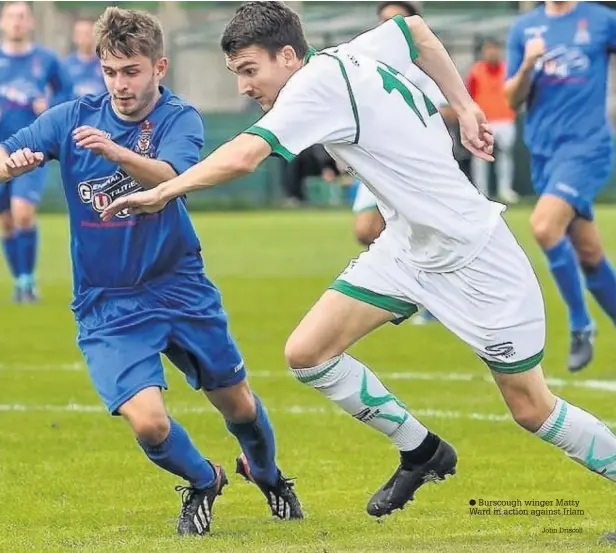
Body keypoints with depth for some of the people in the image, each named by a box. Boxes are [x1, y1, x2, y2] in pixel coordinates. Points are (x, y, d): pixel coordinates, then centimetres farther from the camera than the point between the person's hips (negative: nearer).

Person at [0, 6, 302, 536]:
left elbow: (169, 176, -31)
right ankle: (203, 481, 15)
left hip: (181, 288, 0)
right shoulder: (72, 118, -5)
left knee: (237, 403, 15)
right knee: (148, 421, -18)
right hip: (108, 306, 0)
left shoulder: (179, 118, -11)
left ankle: (267, 474, 49)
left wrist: (115, 152, -51)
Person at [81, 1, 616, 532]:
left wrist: (162, 191, -23)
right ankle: (421, 452, 13)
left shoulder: (318, 83, -21)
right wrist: (464, 107, 19)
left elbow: (243, 156, -32)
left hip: (472, 251, -9)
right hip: (408, 245, 9)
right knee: (307, 352, -3)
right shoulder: (356, 55, 4)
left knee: (532, 409, -2)